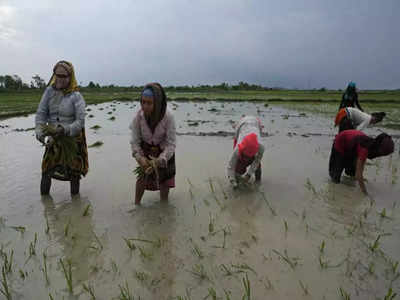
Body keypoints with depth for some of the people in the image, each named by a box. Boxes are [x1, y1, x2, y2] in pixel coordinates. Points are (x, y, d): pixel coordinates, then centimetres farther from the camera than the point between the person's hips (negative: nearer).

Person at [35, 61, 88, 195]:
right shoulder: (49, 91, -1)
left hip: (73, 139, -3)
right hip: (53, 139, 3)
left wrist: (65, 129, -30)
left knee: (74, 174, 9)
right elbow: (41, 113, -3)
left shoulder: (76, 96, -11)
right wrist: (39, 130, -20)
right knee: (46, 172, 6)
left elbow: (80, 121, -16)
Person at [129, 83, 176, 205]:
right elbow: (135, 140, -16)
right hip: (146, 149, 1)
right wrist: (139, 157, -32)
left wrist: (160, 160, -39)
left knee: (164, 177, 9)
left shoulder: (168, 117, -32)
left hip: (164, 150, -1)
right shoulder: (139, 116, -26)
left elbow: (171, 143, -27)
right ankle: (136, 204, 15)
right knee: (143, 176, -4)